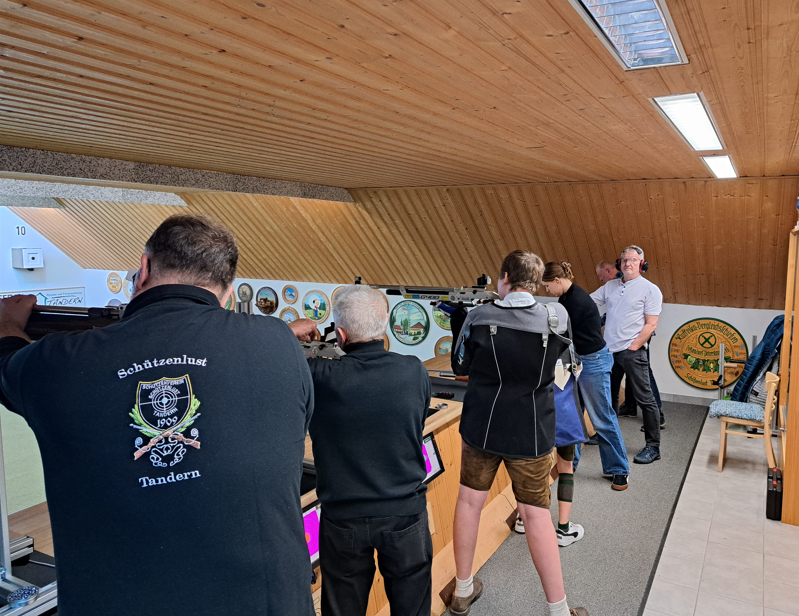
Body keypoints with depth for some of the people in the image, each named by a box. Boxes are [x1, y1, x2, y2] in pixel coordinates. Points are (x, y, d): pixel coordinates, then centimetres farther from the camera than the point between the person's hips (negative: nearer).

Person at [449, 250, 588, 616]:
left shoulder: (478, 318, -11)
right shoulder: (556, 318, -11)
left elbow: (460, 366, 2)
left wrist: (457, 321, 13)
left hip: (481, 429, 1)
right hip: (530, 435, -1)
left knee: (469, 501, 17)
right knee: (536, 514, 9)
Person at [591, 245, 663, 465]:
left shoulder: (650, 289, -4)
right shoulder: (610, 286, 11)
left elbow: (651, 324, -8)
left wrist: (633, 347, -13)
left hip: (632, 352, -6)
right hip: (609, 351, 6)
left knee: (645, 399, -2)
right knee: (609, 396, 16)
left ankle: (653, 447, 7)